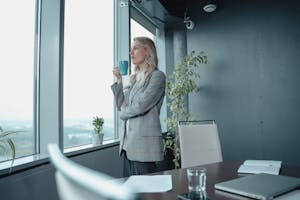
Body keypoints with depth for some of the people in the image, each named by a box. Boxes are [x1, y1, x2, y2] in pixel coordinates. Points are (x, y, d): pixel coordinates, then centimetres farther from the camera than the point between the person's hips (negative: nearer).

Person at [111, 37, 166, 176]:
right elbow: (121, 105, 12)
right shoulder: (134, 78, 15)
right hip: (128, 142, 7)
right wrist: (119, 80, 5)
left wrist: (124, 112, 4)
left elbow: (141, 106, -14)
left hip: (144, 143, -7)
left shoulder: (157, 76, -6)